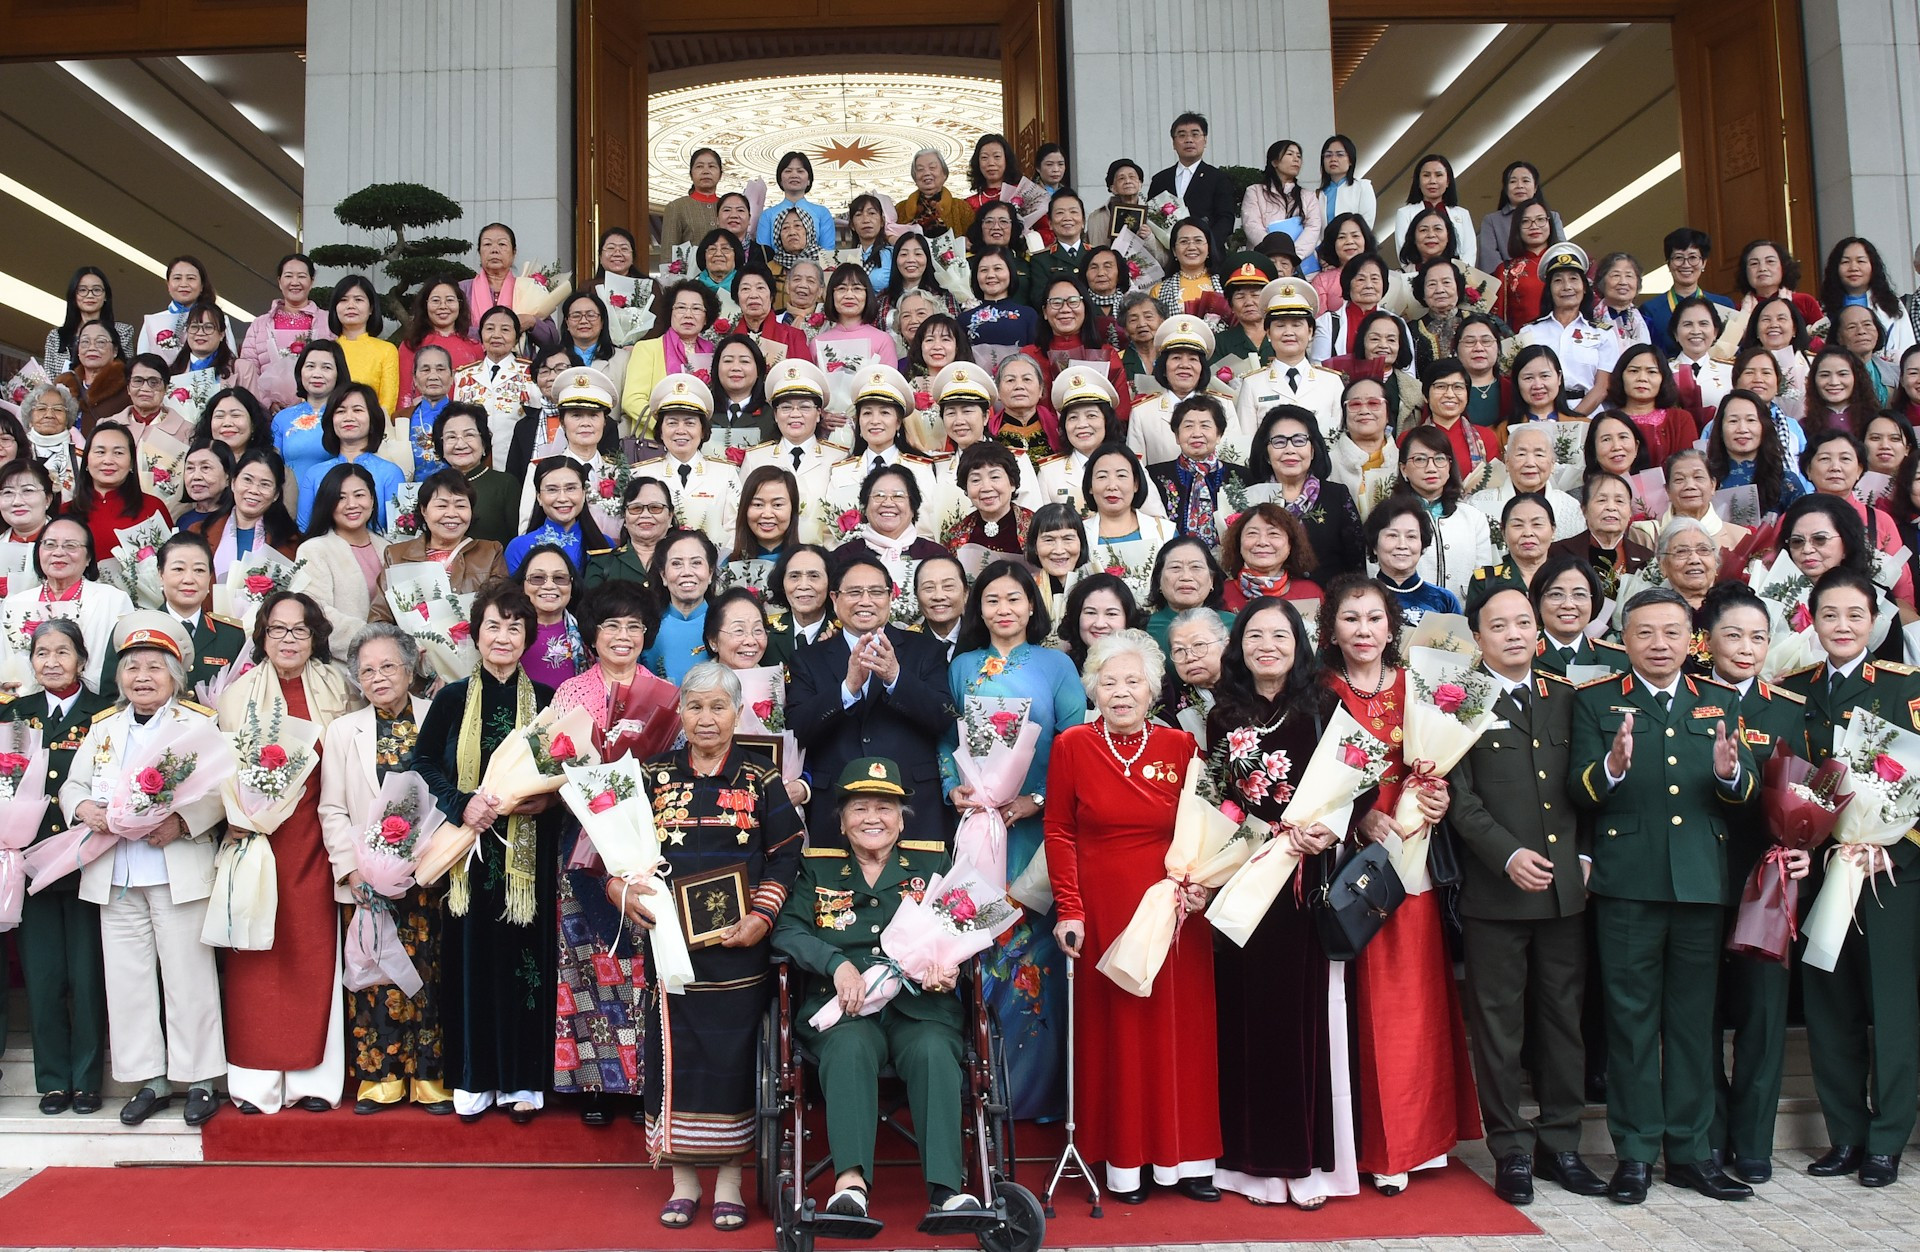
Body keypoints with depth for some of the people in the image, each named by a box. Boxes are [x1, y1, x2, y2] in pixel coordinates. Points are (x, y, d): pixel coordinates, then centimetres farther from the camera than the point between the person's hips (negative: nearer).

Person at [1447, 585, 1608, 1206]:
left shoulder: (1565, 699, 12)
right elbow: (1459, 798, -7)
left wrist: (1585, 856, 2)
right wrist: (1509, 855, -17)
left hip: (1566, 888, 4)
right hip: (1494, 890, -4)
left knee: (1563, 1020, 11)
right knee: (1499, 1025, 3)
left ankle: (1560, 1143, 22)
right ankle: (1511, 1149, 13)